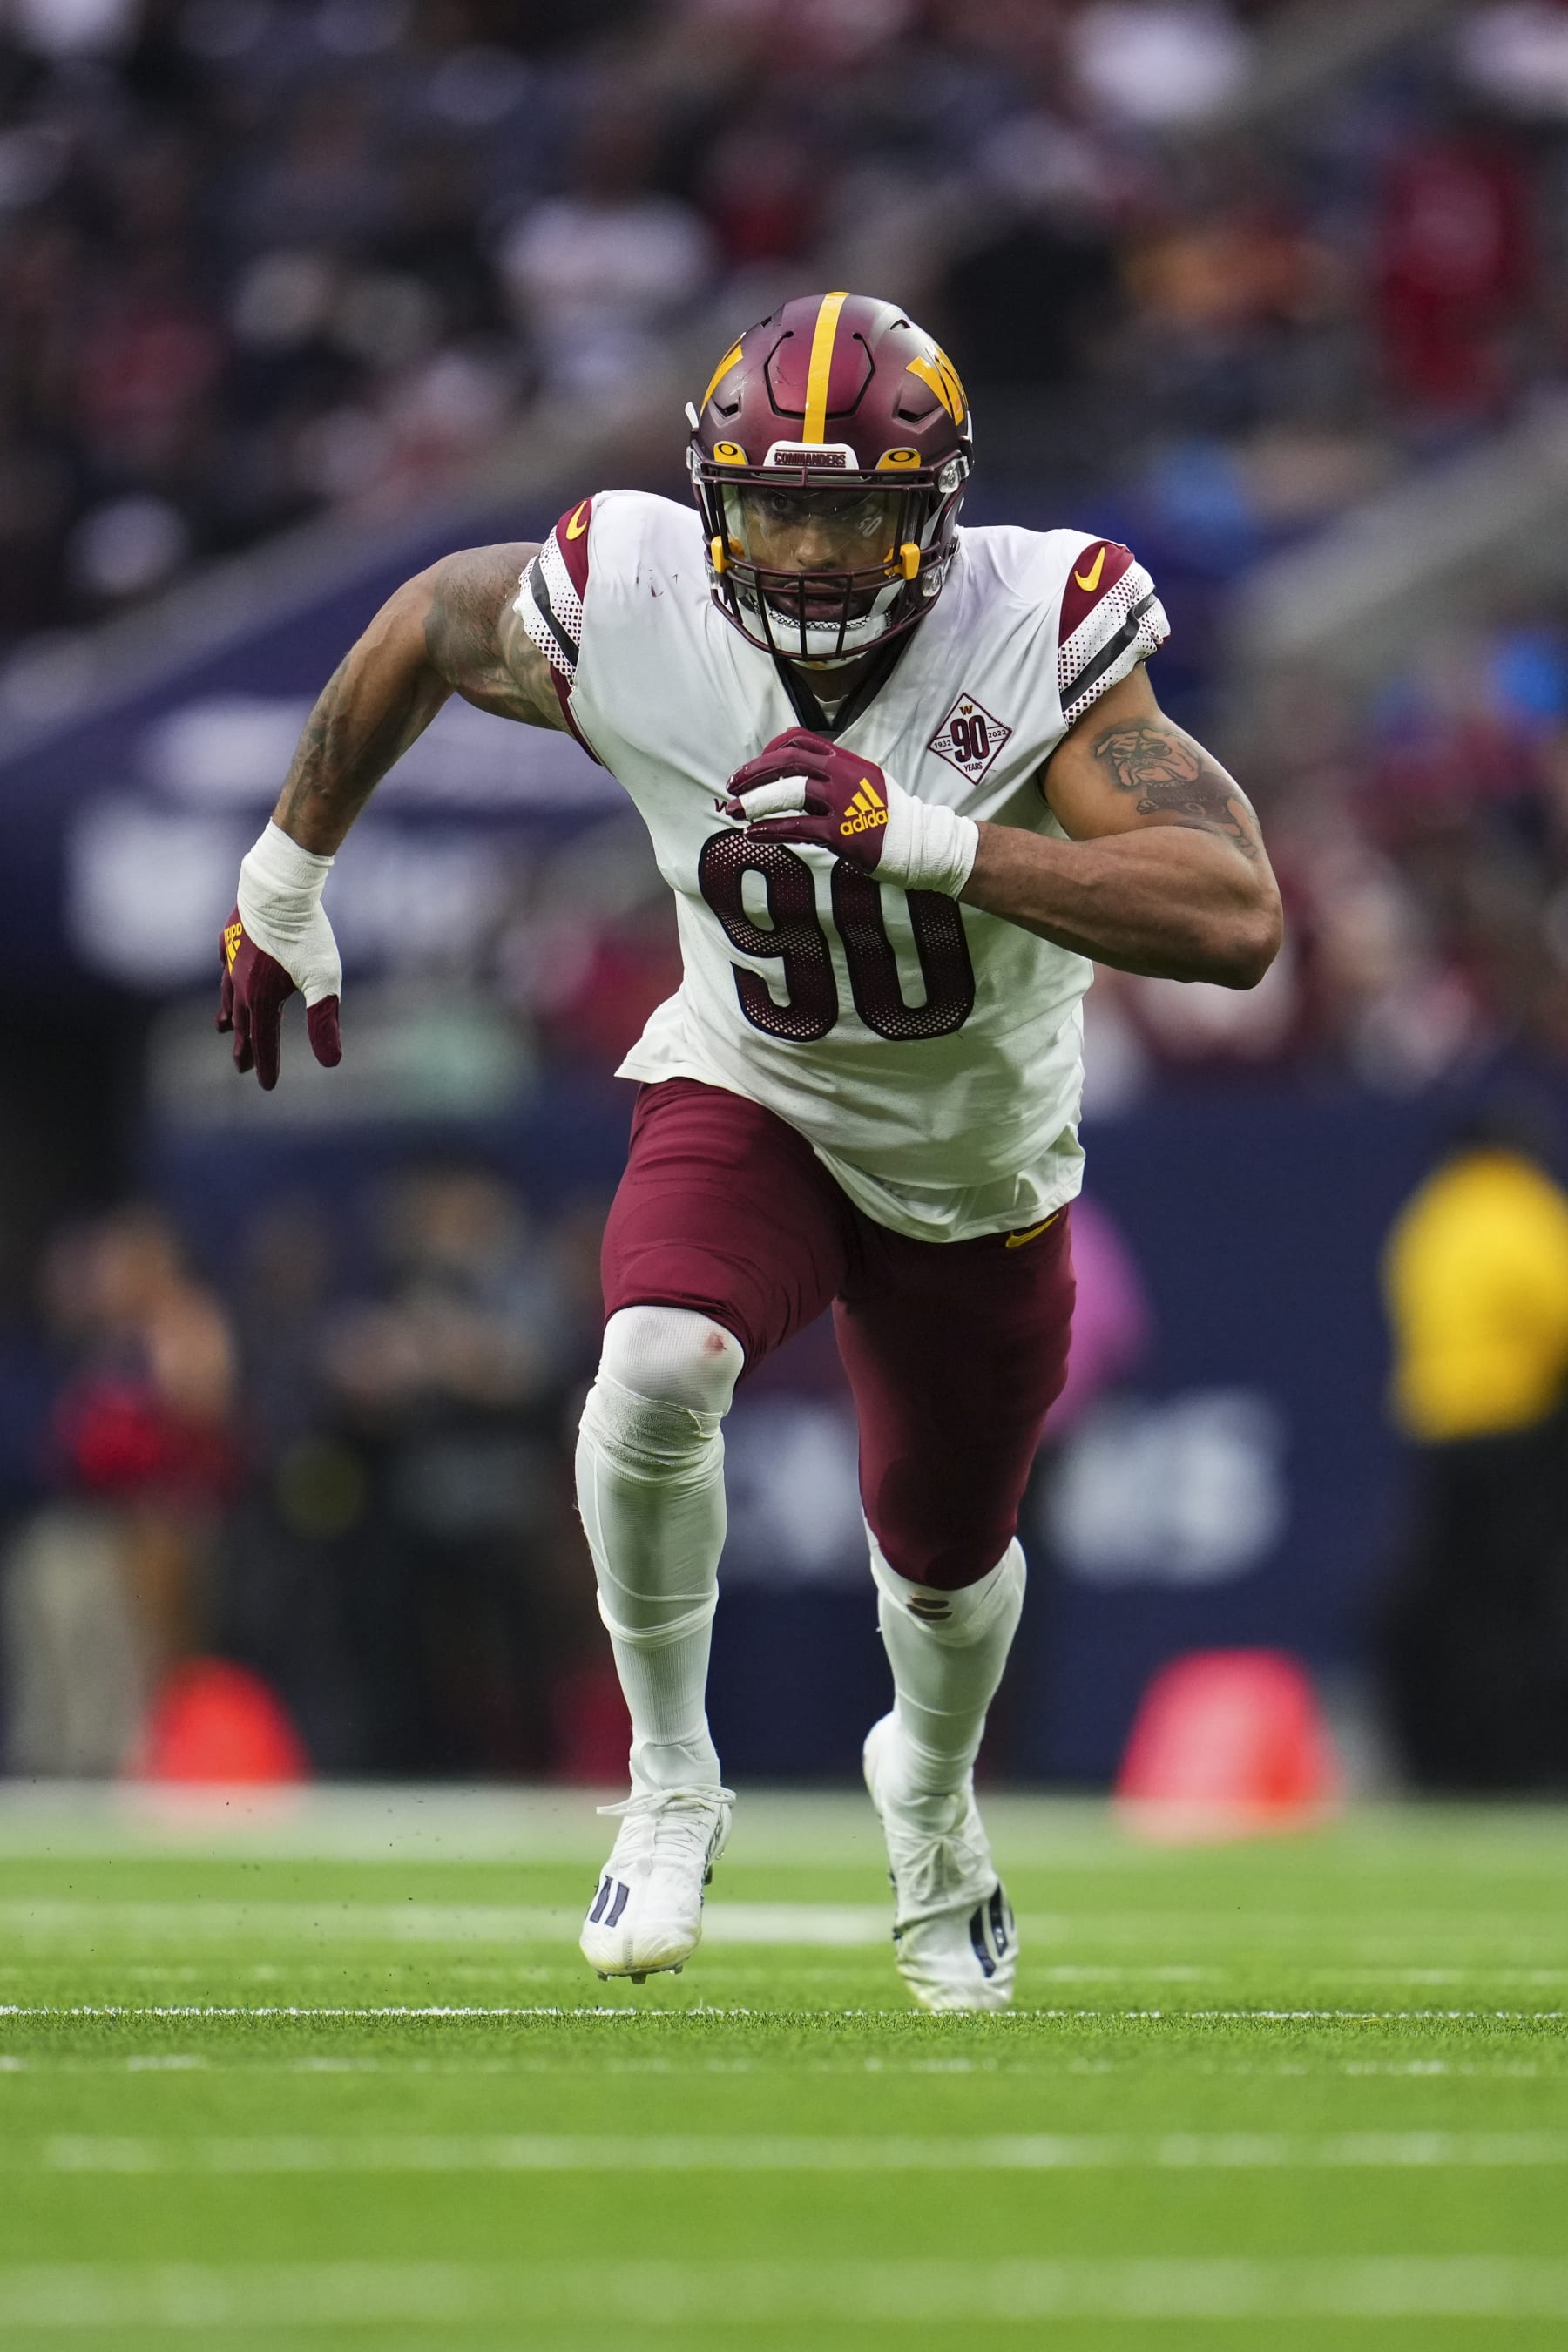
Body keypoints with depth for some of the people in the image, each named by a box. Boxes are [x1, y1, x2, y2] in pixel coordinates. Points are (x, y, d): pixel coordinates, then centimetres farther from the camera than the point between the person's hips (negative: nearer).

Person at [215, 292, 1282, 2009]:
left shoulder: (1037, 645, -31)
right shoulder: (629, 624, -25)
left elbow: (1235, 921, -41)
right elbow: (428, 620, -1)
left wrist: (921, 835, -47)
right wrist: (288, 875, 9)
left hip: (978, 1168, 0)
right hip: (749, 1098, 0)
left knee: (945, 1555, 20)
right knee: (657, 1373, -32)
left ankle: (932, 1794, 56)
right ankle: (671, 1788, -9)